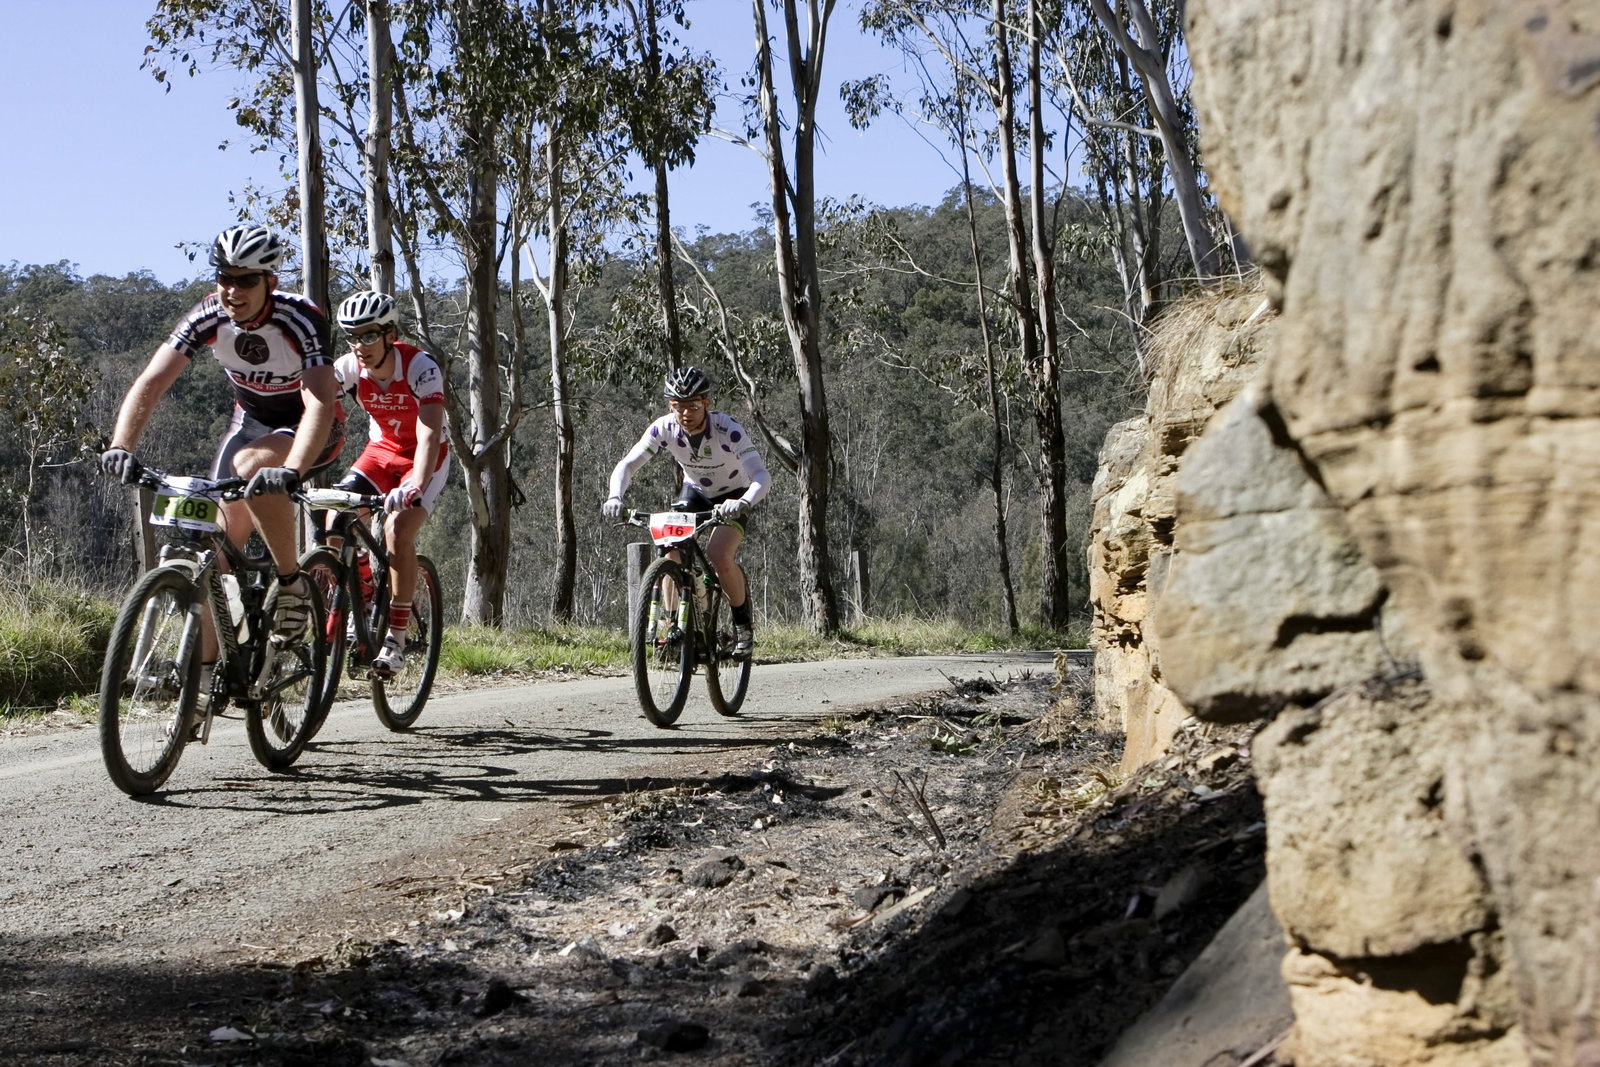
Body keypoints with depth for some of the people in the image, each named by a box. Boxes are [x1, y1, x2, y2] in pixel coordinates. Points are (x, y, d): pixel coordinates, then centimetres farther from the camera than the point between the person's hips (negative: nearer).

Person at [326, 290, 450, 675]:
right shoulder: (349, 366, -17)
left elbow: (429, 435, -39)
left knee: (397, 530, -27)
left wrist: (415, 487, -55)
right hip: (381, 450, 4)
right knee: (336, 523, -18)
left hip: (424, 458, -4)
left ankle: (396, 638, -16)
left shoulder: (421, 367, -29)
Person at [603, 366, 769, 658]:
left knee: (719, 556, -25)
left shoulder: (728, 430, -33)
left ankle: (744, 627, -4)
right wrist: (615, 496, -42)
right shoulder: (664, 428, -22)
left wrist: (742, 503, -59)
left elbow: (762, 477, -40)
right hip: (694, 492, 4)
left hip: (732, 496, -4)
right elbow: (627, 465, -22)